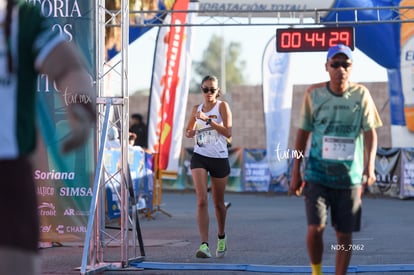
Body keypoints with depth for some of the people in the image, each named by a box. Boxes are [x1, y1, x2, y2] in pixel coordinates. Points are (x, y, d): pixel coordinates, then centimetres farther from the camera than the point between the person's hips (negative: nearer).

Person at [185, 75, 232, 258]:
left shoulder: (222, 106, -2)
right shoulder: (197, 109, 9)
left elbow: (228, 132, -14)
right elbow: (188, 131, 23)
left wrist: (208, 119, -22)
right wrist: (190, 133, -1)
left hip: (220, 159, -2)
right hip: (199, 157, 2)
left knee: (218, 202, 11)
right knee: (202, 201, -14)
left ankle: (221, 238, 37)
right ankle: (204, 245, -19)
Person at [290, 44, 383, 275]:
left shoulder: (361, 94, -2)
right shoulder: (314, 93, -1)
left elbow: (370, 133, -5)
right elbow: (303, 133, 6)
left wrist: (370, 167, -21)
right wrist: (296, 173, 7)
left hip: (350, 176, 1)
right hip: (317, 175, -1)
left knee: (344, 235, 5)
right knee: (315, 228, -12)